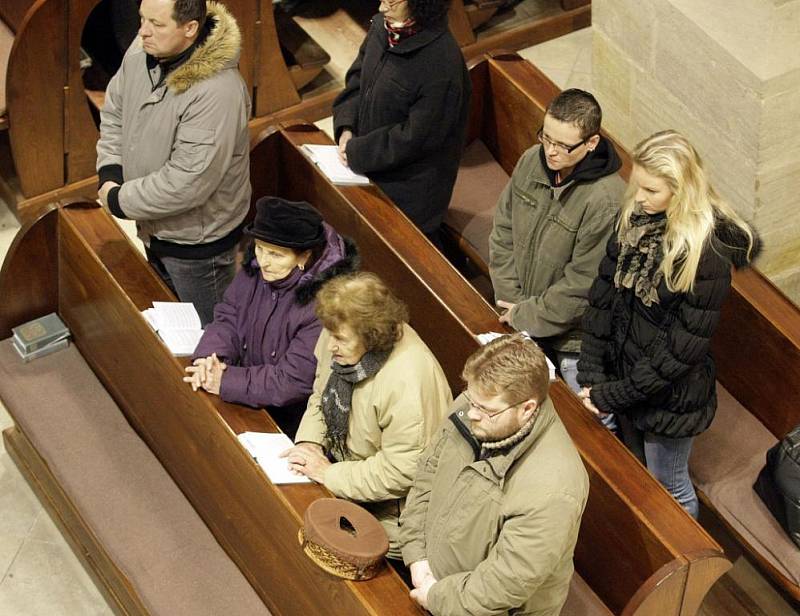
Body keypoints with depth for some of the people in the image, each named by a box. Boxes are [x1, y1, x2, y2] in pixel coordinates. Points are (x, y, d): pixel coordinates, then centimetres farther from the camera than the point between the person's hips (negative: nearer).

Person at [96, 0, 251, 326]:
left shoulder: (217, 92, -34)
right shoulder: (142, 53, -9)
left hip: (197, 241, -8)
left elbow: (187, 183, -33)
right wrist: (110, 175, -7)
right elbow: (113, 111, 8)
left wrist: (119, 201, -21)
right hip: (153, 228, 8)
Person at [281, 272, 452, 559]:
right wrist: (311, 442, -6)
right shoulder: (341, 337, -9)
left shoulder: (409, 383, -34)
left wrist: (329, 474, -23)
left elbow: (401, 472, -29)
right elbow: (321, 394, 11)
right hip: (340, 458, 9)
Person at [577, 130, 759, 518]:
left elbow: (683, 346, -22)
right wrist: (592, 375, -10)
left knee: (669, 489, 14)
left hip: (671, 394, -6)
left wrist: (613, 395, -18)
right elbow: (603, 294, -4)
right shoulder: (634, 219, -6)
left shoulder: (706, 253, -26)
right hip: (623, 371, 6)